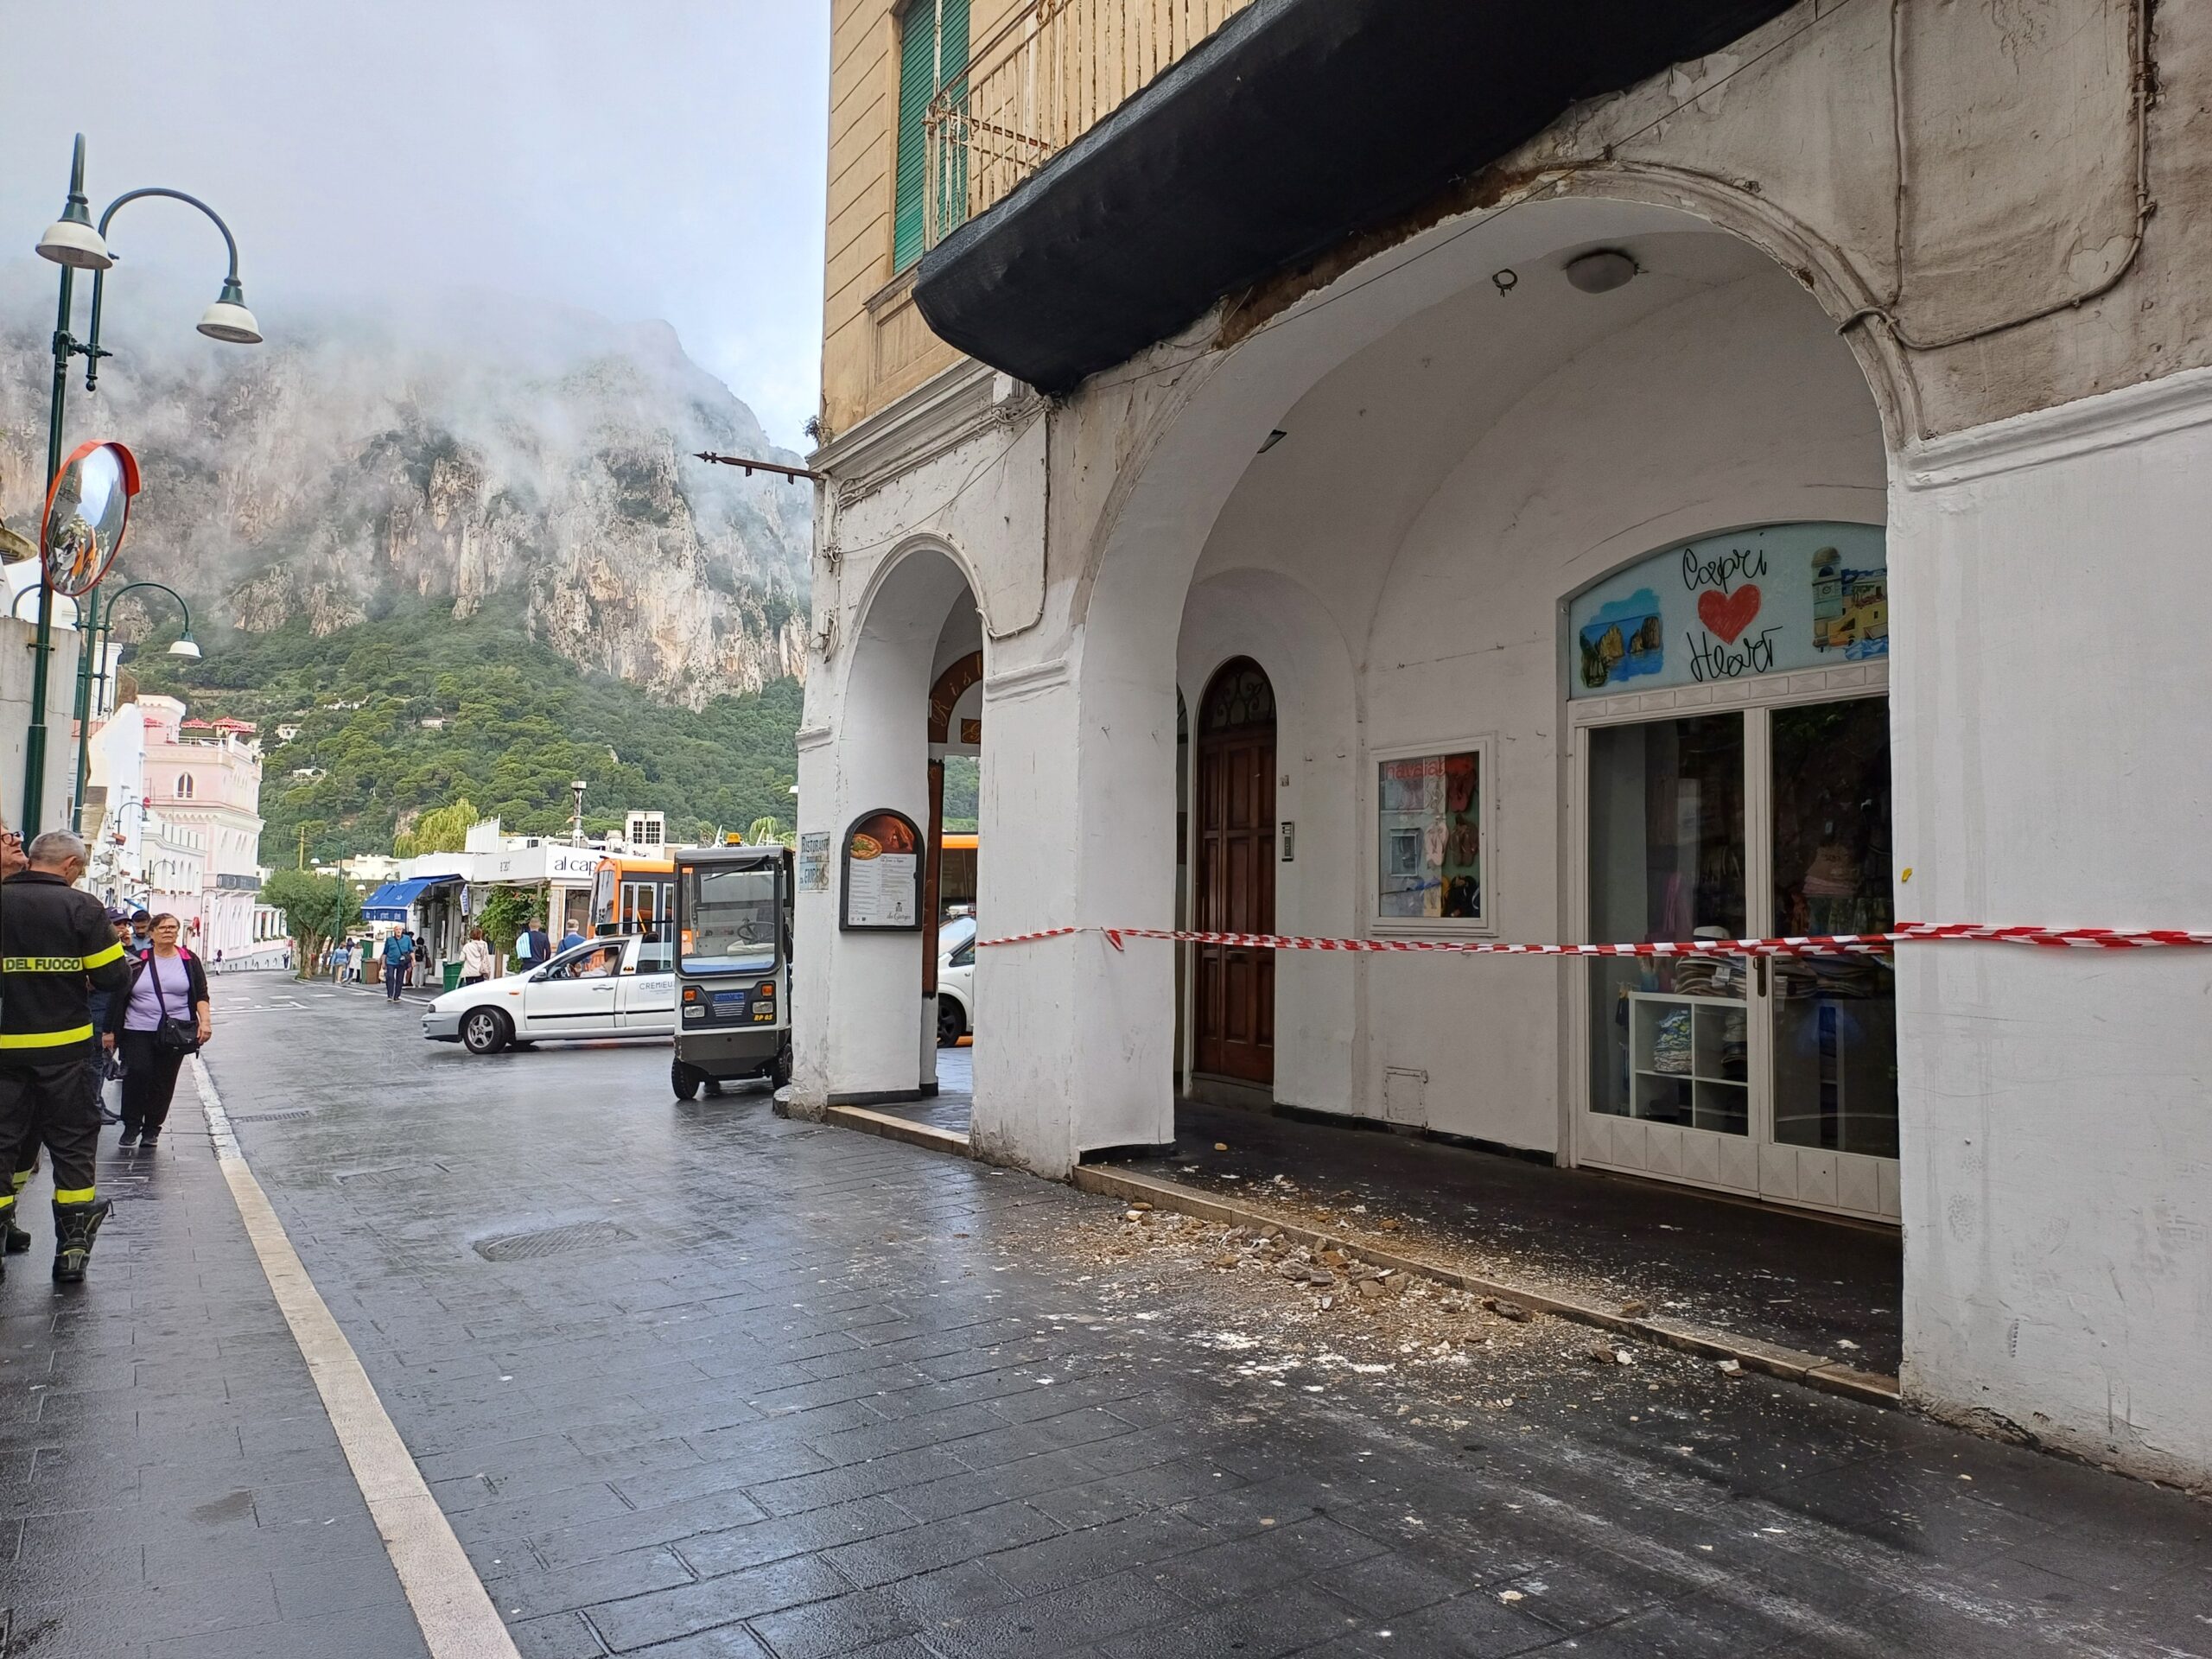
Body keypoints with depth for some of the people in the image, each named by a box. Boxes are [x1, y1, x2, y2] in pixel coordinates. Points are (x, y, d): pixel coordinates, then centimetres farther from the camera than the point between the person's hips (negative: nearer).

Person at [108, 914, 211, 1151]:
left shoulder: (189, 961, 7)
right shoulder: (137, 962, 4)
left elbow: (201, 995, 7)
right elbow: (119, 998, 8)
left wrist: (204, 1020, -8)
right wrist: (111, 1031, 7)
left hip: (174, 1033, 1)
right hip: (138, 1031, -1)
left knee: (163, 1082, 3)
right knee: (137, 1075, -12)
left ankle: (152, 1129, 16)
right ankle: (131, 1126, 3)